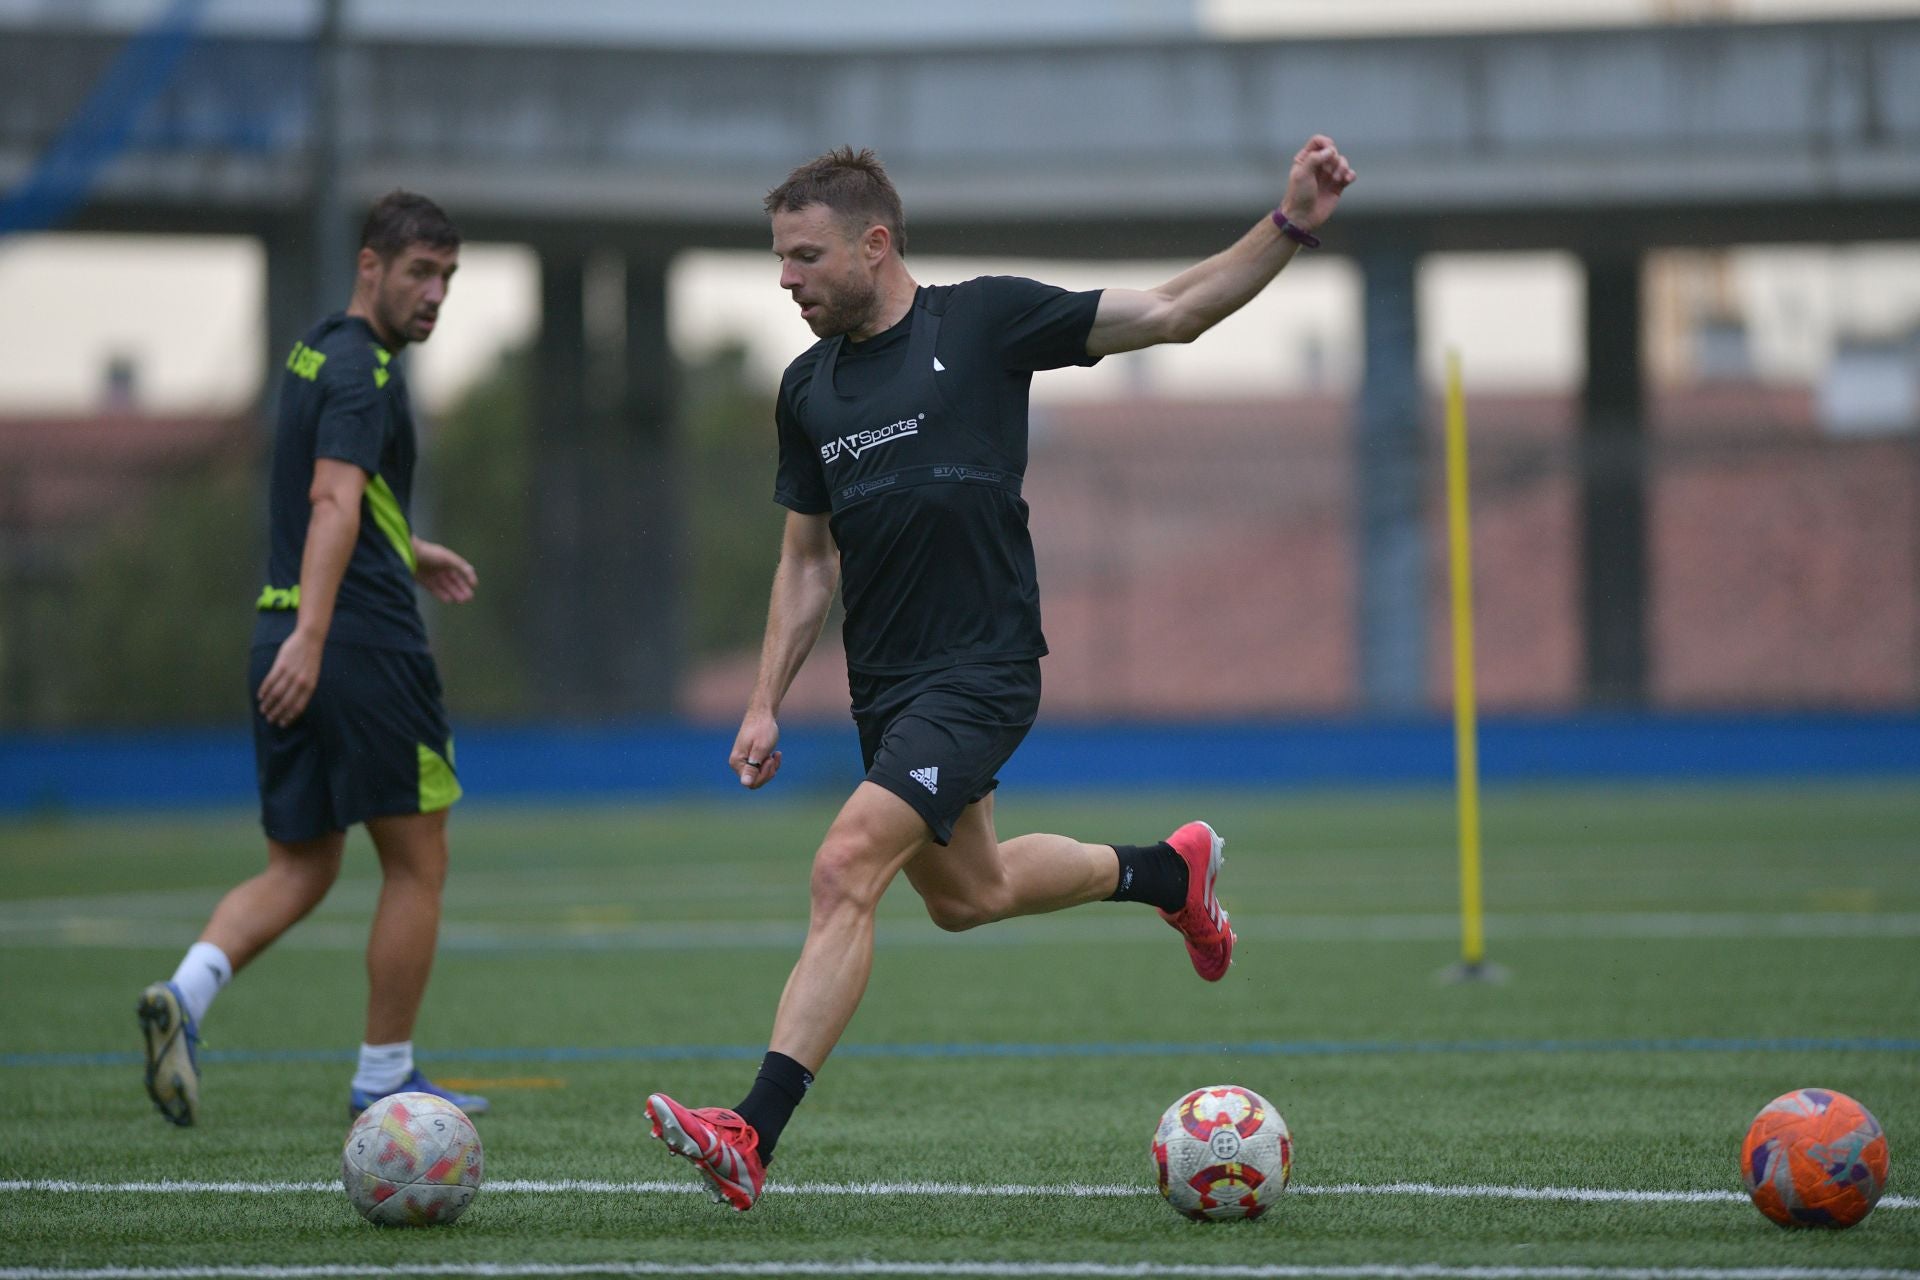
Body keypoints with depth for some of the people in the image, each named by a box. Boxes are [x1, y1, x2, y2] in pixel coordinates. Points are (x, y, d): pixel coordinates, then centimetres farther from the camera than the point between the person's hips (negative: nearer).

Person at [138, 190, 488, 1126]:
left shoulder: (314, 355, 17)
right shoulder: (363, 371, -12)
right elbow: (334, 499, -26)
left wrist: (407, 553, 41)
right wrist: (312, 633, -36)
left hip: (288, 649, 9)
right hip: (366, 645, -9)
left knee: (298, 871, 11)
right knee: (416, 865, 4)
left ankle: (185, 992, -13)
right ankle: (383, 1077, 9)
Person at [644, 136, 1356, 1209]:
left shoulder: (985, 321, -6)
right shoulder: (807, 389, 10)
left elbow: (1175, 313, -3)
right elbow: (809, 560, 19)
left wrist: (1291, 226, -14)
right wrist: (767, 706, 13)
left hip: (982, 670, -8)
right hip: (885, 685, 8)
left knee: (846, 871, -21)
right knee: (964, 894, 22)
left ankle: (752, 1137, -24)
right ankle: (1170, 872, 47)